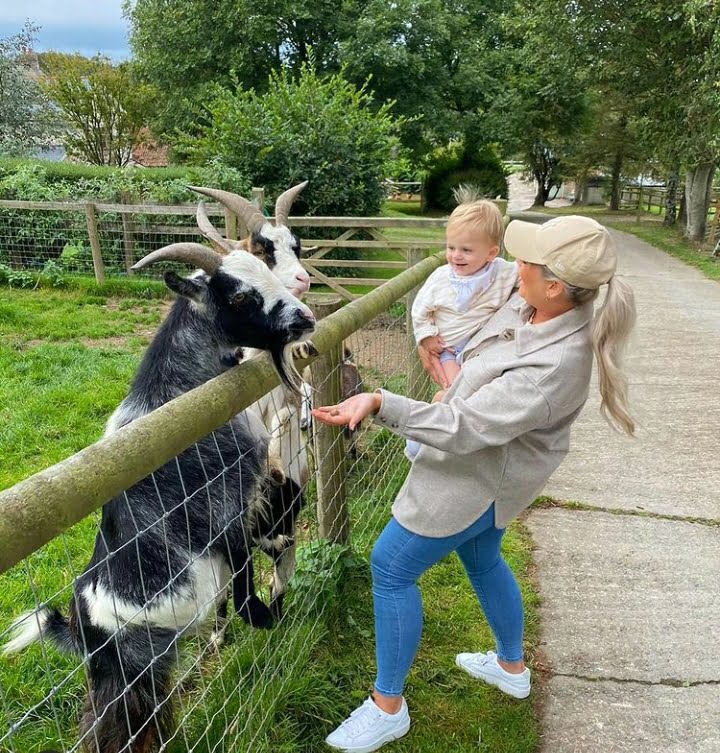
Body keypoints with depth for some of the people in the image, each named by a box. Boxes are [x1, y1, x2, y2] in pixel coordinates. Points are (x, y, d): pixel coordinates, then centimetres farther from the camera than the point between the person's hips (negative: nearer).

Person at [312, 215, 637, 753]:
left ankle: (388, 708, 20)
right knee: (482, 559, 28)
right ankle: (512, 667, 52)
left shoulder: (551, 369, -36)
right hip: (491, 467, 9)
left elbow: (462, 427, -36)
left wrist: (379, 403, -39)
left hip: (478, 477, -9)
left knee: (391, 566, 2)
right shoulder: (542, 305, -11)